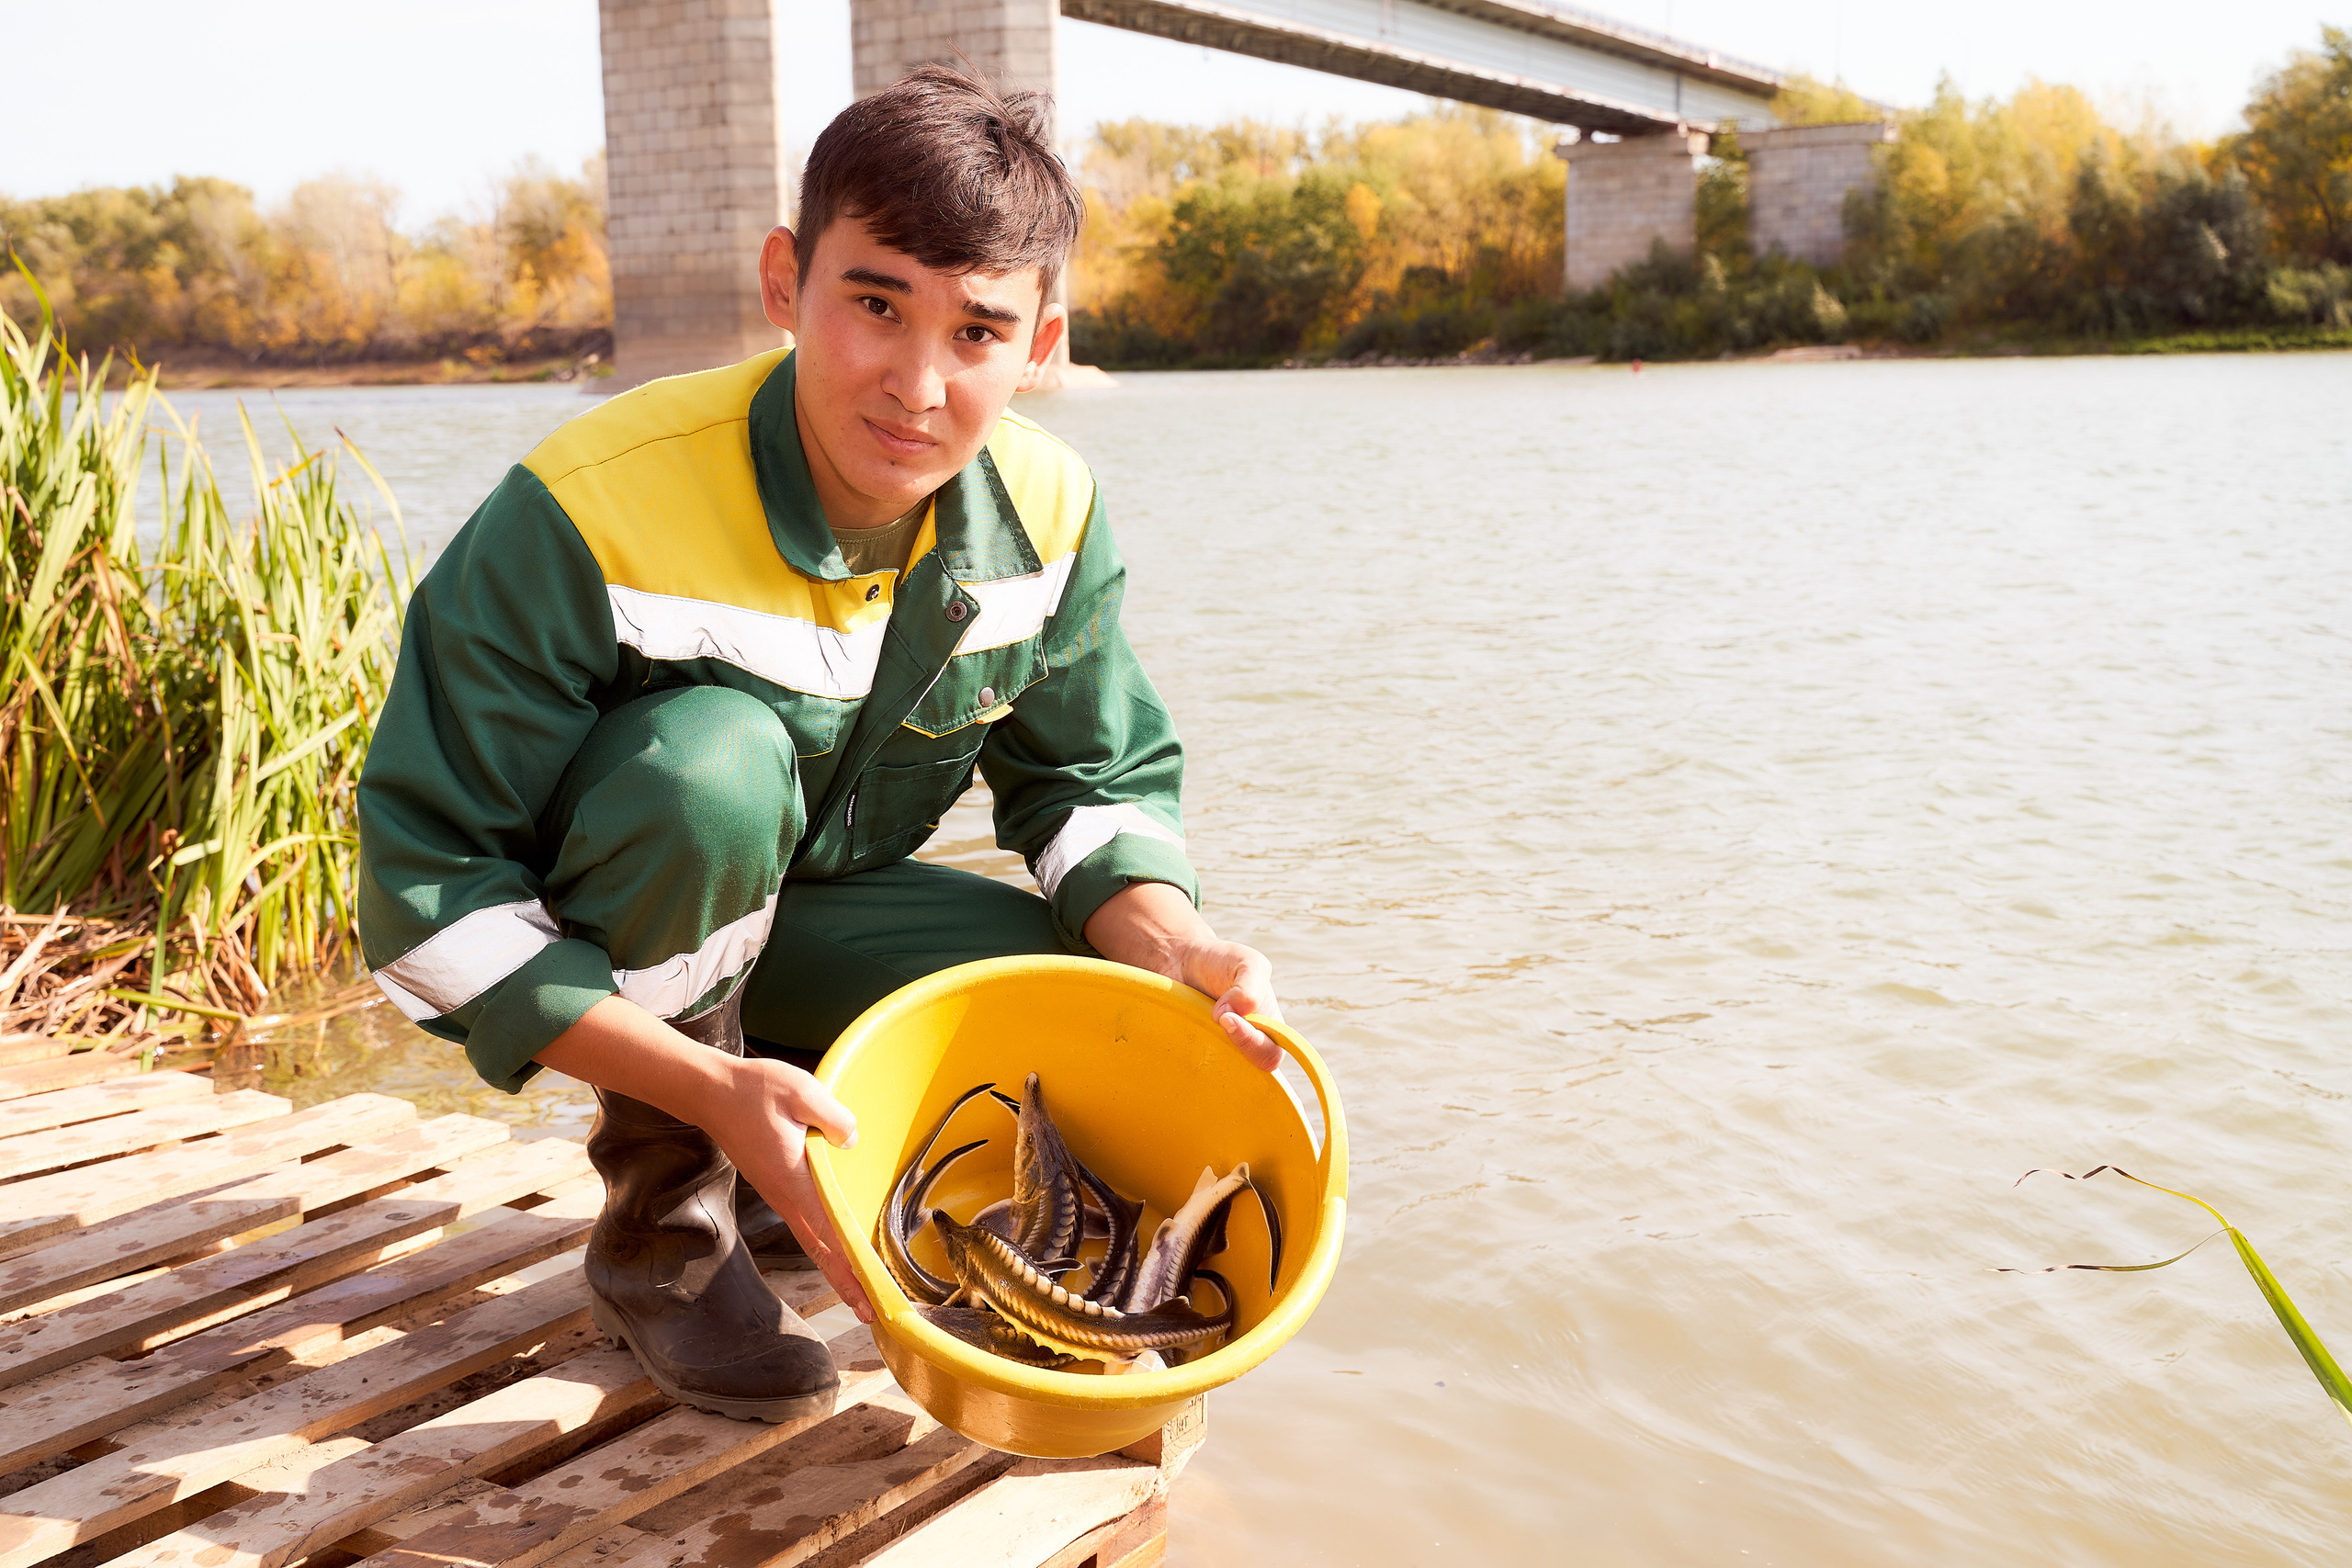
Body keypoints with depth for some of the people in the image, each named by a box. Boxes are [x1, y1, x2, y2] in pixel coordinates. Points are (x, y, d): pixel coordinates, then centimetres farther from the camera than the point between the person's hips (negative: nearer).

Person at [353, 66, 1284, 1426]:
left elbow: (1096, 782, -2)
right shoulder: (590, 516, -31)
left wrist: (1172, 944, -25)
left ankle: (775, 1184, 8)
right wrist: (711, 1090, -39)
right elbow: (430, 890, -28)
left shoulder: (1049, 511, -15)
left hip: (791, 919, 5)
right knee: (713, 759, -37)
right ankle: (665, 1226, -15)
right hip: (575, 946, -4)